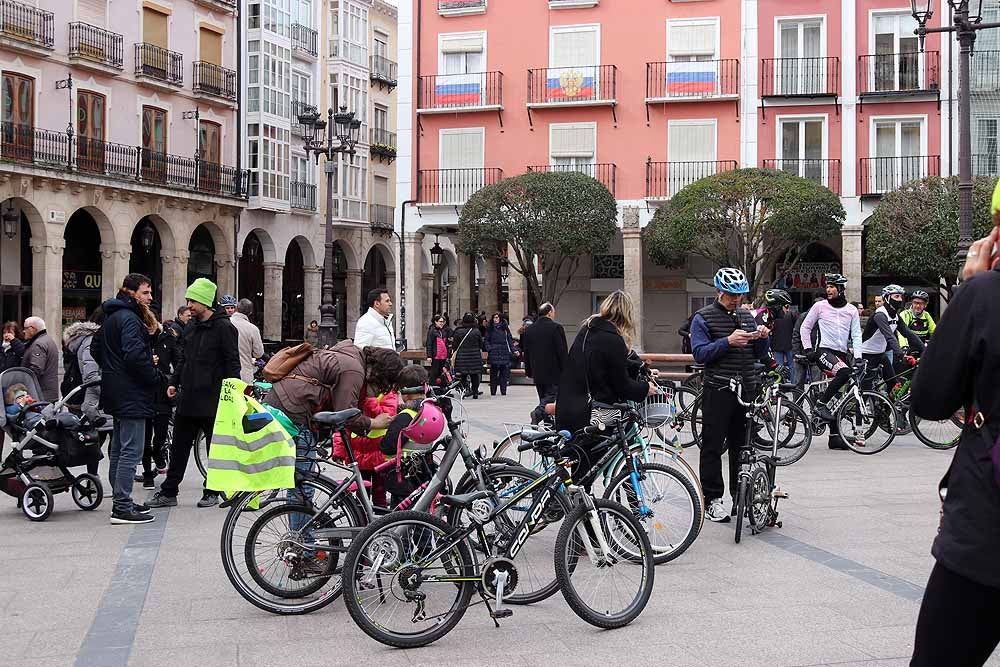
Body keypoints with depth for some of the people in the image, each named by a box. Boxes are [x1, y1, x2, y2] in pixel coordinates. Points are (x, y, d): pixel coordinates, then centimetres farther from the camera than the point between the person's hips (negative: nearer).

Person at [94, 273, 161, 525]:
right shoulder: (129, 318, -15)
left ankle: (121, 501, 24)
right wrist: (155, 377, -13)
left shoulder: (112, 317, 16)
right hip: (131, 393, -11)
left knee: (119, 448, 15)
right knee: (131, 450, -9)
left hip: (115, 391, 11)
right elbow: (135, 355, -26)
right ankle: (122, 508, -9)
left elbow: (95, 348, 25)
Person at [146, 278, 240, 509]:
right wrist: (174, 382, 10)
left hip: (212, 401, -7)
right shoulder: (191, 327, 13)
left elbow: (232, 364, -12)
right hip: (187, 399, 7)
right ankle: (168, 492, 15)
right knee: (179, 447, 9)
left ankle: (212, 491, 17)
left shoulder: (224, 327, -9)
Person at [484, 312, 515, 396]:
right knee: (493, 372, 0)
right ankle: (493, 391, 4)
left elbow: (510, 339, 10)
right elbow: (486, 340, 9)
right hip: (494, 353, -1)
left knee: (504, 372, 1)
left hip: (504, 352, 1)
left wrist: (512, 350, 2)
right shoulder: (490, 329, 7)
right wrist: (488, 348, -7)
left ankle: (503, 391, 6)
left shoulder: (505, 328, 8)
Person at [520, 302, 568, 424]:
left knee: (544, 398, 14)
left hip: (537, 372, 6)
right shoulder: (556, 327, -9)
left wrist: (528, 371, 17)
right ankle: (538, 413, -26)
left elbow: (526, 352, 11)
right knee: (551, 395, -4)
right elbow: (562, 351, -11)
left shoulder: (529, 329, 8)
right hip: (553, 372, -6)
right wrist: (564, 371, -5)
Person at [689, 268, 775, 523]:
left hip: (746, 389, 5)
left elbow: (759, 355, 15)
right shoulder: (703, 317, -1)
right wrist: (728, 341, -22)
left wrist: (762, 338, -5)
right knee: (713, 447, -2)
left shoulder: (747, 316, 15)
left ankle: (741, 497, 20)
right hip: (718, 391, -5)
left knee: (742, 446, 11)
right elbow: (700, 353, -12)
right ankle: (712, 500, 5)